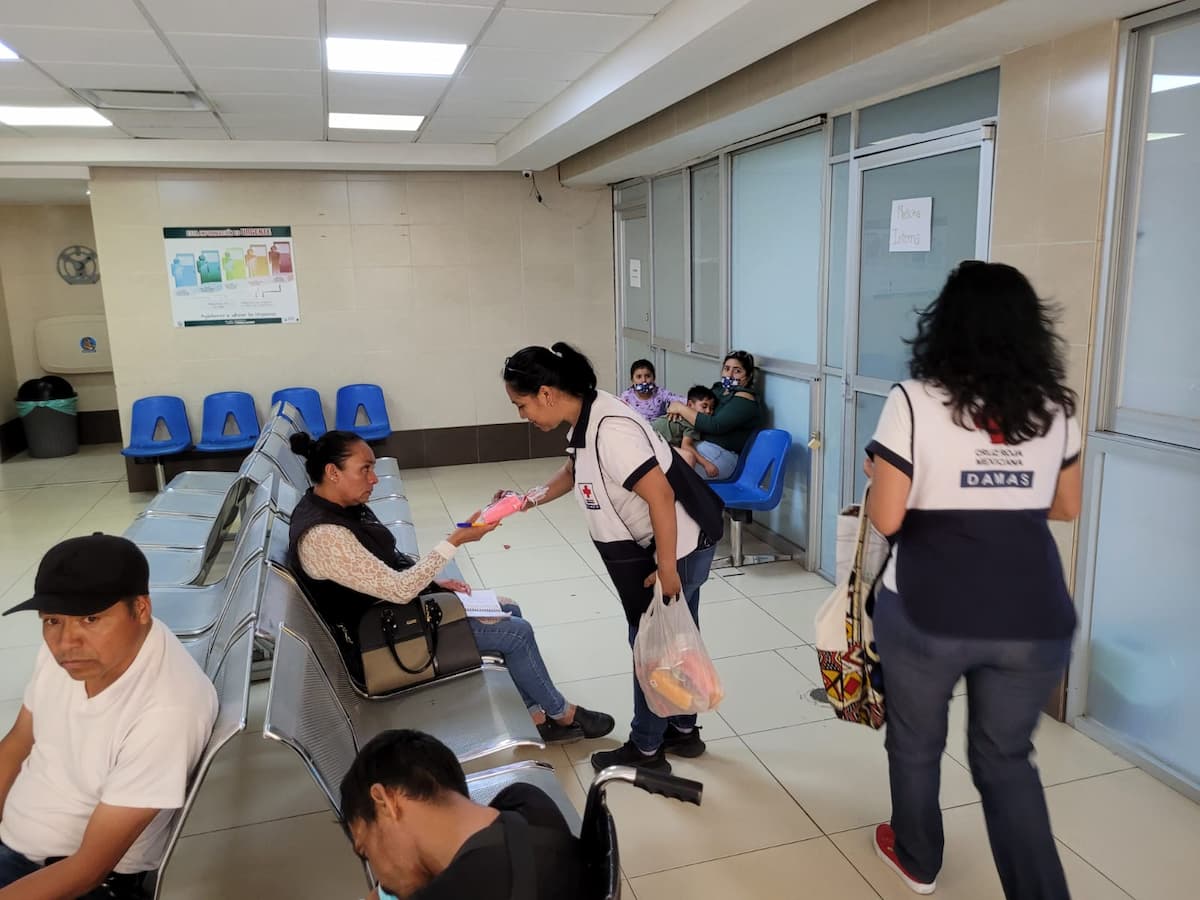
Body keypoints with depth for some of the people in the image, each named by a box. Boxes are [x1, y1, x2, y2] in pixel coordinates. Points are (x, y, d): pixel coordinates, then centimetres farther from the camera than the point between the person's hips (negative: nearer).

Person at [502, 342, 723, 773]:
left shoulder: (611, 430, -29)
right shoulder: (586, 419, 1)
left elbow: (661, 497, -30)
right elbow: (575, 471, 21)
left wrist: (666, 569, -24)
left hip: (678, 546, -9)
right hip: (672, 543, 9)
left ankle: (645, 750, 23)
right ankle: (682, 730, 38)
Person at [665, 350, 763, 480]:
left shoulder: (744, 399, -10)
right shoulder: (719, 389, 14)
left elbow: (715, 426, -21)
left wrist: (681, 408, -14)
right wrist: (677, 409, -5)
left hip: (722, 454, -8)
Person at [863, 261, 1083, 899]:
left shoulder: (914, 402, -13)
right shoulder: (1054, 407, 1)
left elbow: (885, 518, -12)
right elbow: (1066, 508, 13)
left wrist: (879, 475, 7)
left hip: (928, 615, -3)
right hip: (1034, 620, 3)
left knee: (915, 742, 22)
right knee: (1006, 759, 22)